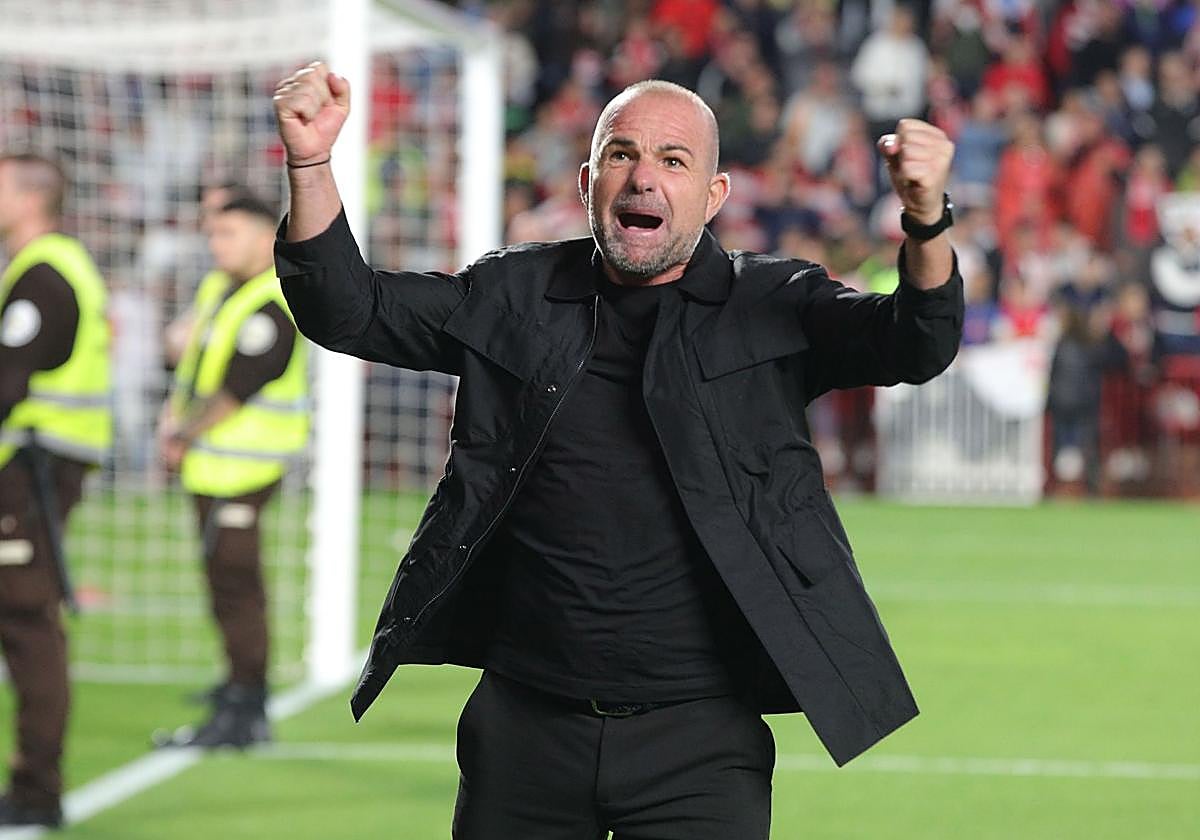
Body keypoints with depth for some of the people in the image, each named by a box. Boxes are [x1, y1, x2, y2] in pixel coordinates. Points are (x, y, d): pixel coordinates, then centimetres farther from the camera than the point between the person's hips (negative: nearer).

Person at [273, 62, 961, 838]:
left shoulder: (773, 307, 1)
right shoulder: (515, 297, 8)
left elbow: (915, 346, -13)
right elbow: (349, 310, 6)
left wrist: (928, 221, -34)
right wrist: (312, 164, -10)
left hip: (699, 737, -2)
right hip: (526, 727, 2)